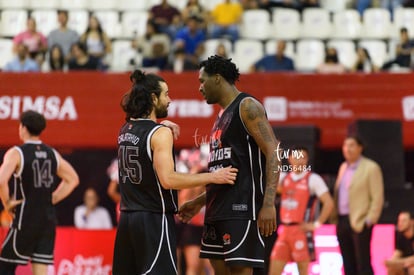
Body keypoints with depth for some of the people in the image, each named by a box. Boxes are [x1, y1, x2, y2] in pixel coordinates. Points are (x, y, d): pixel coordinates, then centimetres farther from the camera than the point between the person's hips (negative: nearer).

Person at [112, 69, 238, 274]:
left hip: (127, 217, 8)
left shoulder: (125, 130, 10)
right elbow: (167, 179, -22)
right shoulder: (160, 133, -14)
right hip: (154, 218, -8)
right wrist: (212, 177, -18)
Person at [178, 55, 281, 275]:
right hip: (218, 210, 10)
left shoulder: (247, 106, -8)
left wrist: (268, 204, -26)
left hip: (242, 208, -10)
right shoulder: (222, 116, 21)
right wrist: (199, 202, 26)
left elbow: (273, 154, -17)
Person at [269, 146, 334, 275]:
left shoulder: (313, 179, -4)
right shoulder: (284, 177, 13)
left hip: (302, 230, -5)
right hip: (284, 230, 5)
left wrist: (317, 224, -12)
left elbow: (329, 203, -9)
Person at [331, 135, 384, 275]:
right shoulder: (343, 167, 16)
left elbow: (377, 198, -8)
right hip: (342, 221, 7)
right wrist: (335, 218, 11)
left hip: (360, 222, -7)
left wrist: (369, 220, -14)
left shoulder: (371, 168, -5)